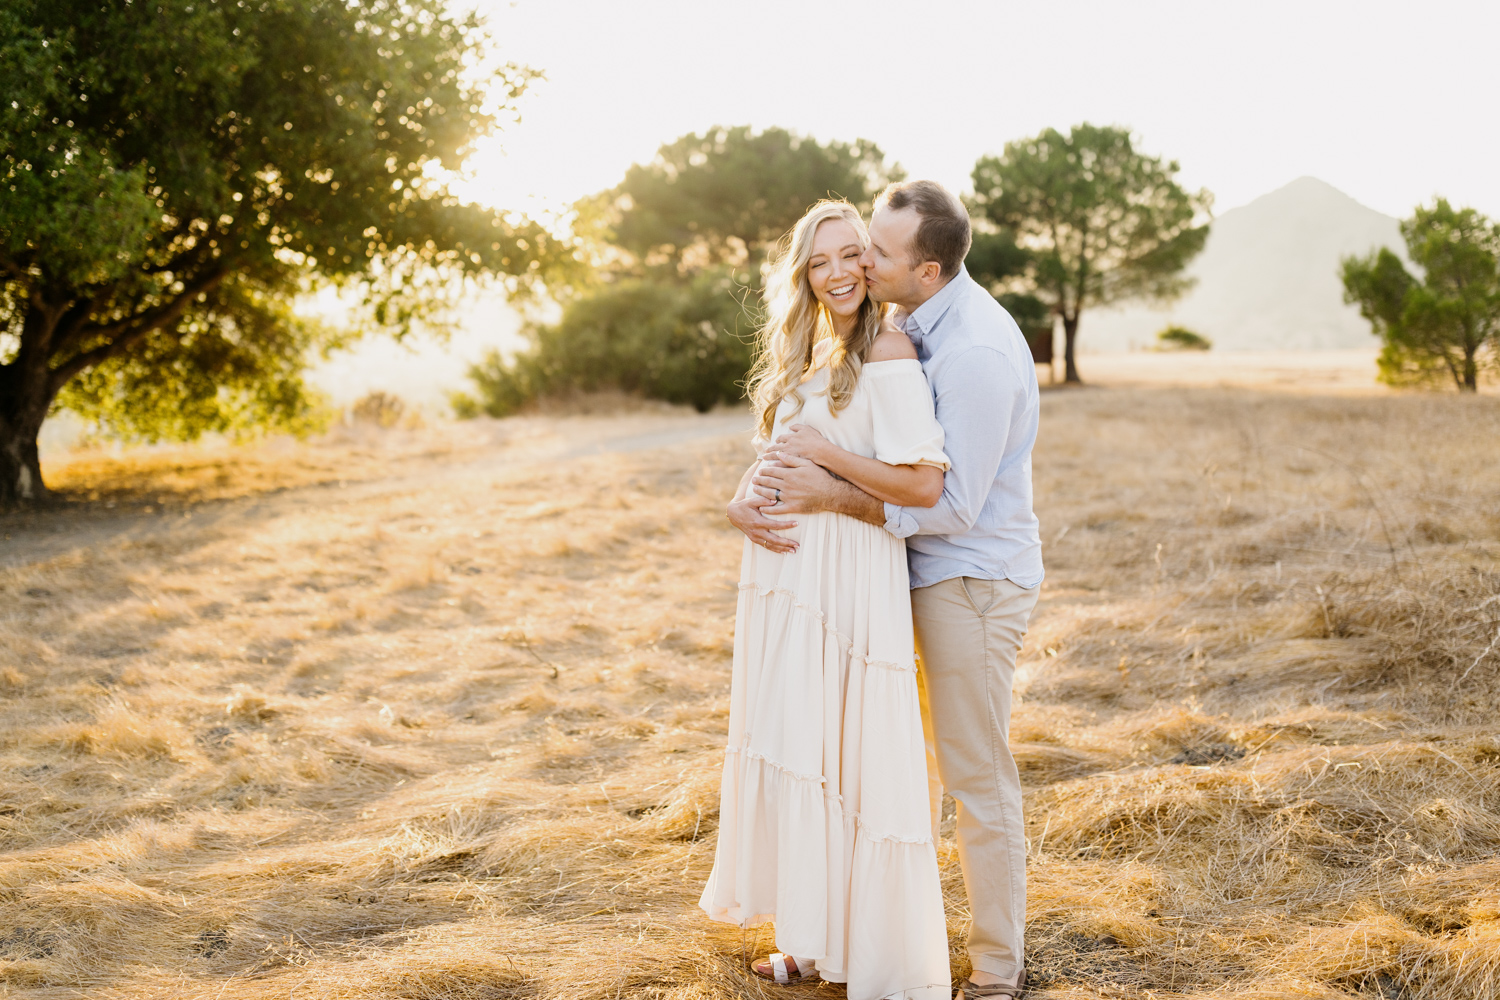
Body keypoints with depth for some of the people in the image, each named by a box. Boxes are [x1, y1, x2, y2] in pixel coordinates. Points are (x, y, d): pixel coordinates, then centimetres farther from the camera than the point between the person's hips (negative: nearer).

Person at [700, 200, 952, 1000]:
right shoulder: (807, 356, 14)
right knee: (794, 753, 15)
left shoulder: (889, 351, -12)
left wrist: (822, 450, -17)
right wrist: (746, 501, -2)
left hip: (852, 580, -8)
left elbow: (924, 485, -21)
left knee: (858, 763, -1)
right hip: (785, 572, 8)